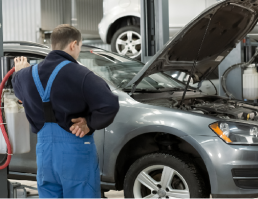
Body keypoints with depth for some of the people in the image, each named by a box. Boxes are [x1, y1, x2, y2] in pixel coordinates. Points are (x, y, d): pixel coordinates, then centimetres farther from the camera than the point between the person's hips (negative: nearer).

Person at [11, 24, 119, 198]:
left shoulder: (29, 74, 4)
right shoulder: (79, 74, -16)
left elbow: (19, 89, 29)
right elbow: (109, 105, -27)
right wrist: (90, 123, -11)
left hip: (44, 152, 6)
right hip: (76, 152, -6)